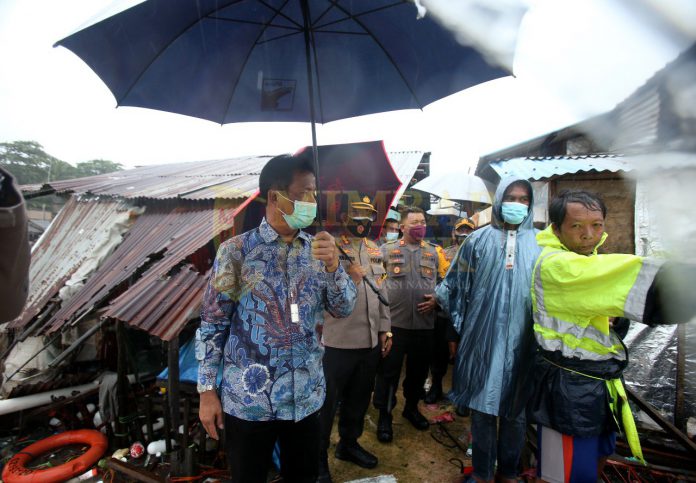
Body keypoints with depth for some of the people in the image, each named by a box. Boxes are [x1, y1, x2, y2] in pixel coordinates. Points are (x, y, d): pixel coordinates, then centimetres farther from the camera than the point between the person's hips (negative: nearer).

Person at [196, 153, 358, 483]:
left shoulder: (318, 250, 2)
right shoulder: (236, 251, -9)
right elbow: (212, 323, -5)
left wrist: (332, 266, -17)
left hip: (306, 397, 4)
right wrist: (207, 390, -5)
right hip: (248, 399, -3)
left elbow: (344, 309, 0)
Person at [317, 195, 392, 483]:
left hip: (370, 341, 7)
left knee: (359, 399, 22)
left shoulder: (375, 251, 11)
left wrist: (385, 329, 14)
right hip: (337, 342, -7)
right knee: (326, 404, 8)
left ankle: (349, 444, 44)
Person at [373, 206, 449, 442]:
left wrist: (437, 299, -6)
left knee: (419, 369, 17)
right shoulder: (387, 250, 0)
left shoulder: (435, 252, 7)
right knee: (388, 371, 5)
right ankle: (384, 415, 22)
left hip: (425, 323, 3)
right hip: (394, 322, -3)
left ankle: (412, 407, 38)